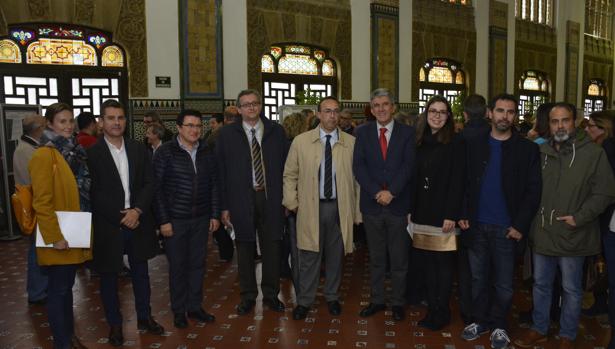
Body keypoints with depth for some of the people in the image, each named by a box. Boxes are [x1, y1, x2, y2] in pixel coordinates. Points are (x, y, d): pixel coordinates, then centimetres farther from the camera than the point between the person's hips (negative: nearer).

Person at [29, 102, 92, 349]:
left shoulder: (74, 152, 10)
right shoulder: (44, 155, -14)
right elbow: (42, 202, -18)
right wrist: (54, 237, -19)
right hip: (59, 237, -7)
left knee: (67, 286, 18)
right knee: (58, 289, 5)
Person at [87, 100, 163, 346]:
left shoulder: (139, 150, 5)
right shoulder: (92, 153, -6)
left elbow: (149, 184, 1)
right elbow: (94, 193, -9)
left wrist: (137, 211, -13)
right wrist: (120, 216, -14)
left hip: (138, 222, 3)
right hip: (108, 225, -3)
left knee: (140, 272, 15)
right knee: (109, 276, 11)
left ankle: (144, 317, 31)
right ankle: (114, 324, 28)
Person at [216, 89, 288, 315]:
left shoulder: (276, 131, 4)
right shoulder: (227, 134, 1)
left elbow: (286, 164, 4)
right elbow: (221, 171, 0)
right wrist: (224, 206, -4)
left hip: (271, 198, 1)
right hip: (241, 198, -1)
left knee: (272, 247, 9)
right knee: (245, 248, 10)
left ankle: (271, 294, 27)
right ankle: (248, 296, 28)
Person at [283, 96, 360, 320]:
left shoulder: (351, 143, 0)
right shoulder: (301, 141, 0)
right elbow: (290, 175, 7)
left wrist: (356, 210, 0)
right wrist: (292, 203, 1)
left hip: (340, 208, 1)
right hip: (310, 208, 0)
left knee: (335, 256, 13)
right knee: (309, 256, 7)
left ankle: (332, 297, 34)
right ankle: (304, 301, 24)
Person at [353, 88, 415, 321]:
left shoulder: (407, 133, 2)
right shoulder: (362, 133, 5)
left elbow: (408, 165, -7)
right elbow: (358, 166, -4)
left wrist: (391, 192, -16)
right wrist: (376, 192, -15)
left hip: (398, 204, -1)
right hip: (371, 204, 1)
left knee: (399, 259, 9)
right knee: (376, 258, 14)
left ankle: (398, 302, 25)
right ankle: (377, 300, 28)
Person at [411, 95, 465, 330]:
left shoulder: (456, 143, -4)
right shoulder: (419, 143, 10)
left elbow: (457, 182, -9)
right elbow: (413, 179, 11)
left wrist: (451, 215, -15)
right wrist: (410, 210, 6)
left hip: (443, 213, -4)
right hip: (421, 212, 4)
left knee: (443, 263, 4)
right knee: (427, 262, 9)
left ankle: (442, 312, 18)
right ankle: (431, 308, 22)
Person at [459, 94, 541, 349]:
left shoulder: (527, 149, -2)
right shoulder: (473, 144, 3)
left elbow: (533, 191, -4)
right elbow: (464, 182, 4)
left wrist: (520, 225, -11)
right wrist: (463, 214, -4)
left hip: (506, 227, -1)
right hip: (476, 225, 2)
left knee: (503, 282, 10)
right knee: (478, 278, 14)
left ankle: (498, 325, 28)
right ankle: (479, 320, 30)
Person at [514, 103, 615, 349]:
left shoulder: (593, 152, -5)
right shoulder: (540, 152, 4)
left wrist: (579, 217, -14)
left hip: (573, 235, -3)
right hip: (542, 233, 3)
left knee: (572, 289, 12)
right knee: (540, 285, 17)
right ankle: (539, 329, 35)